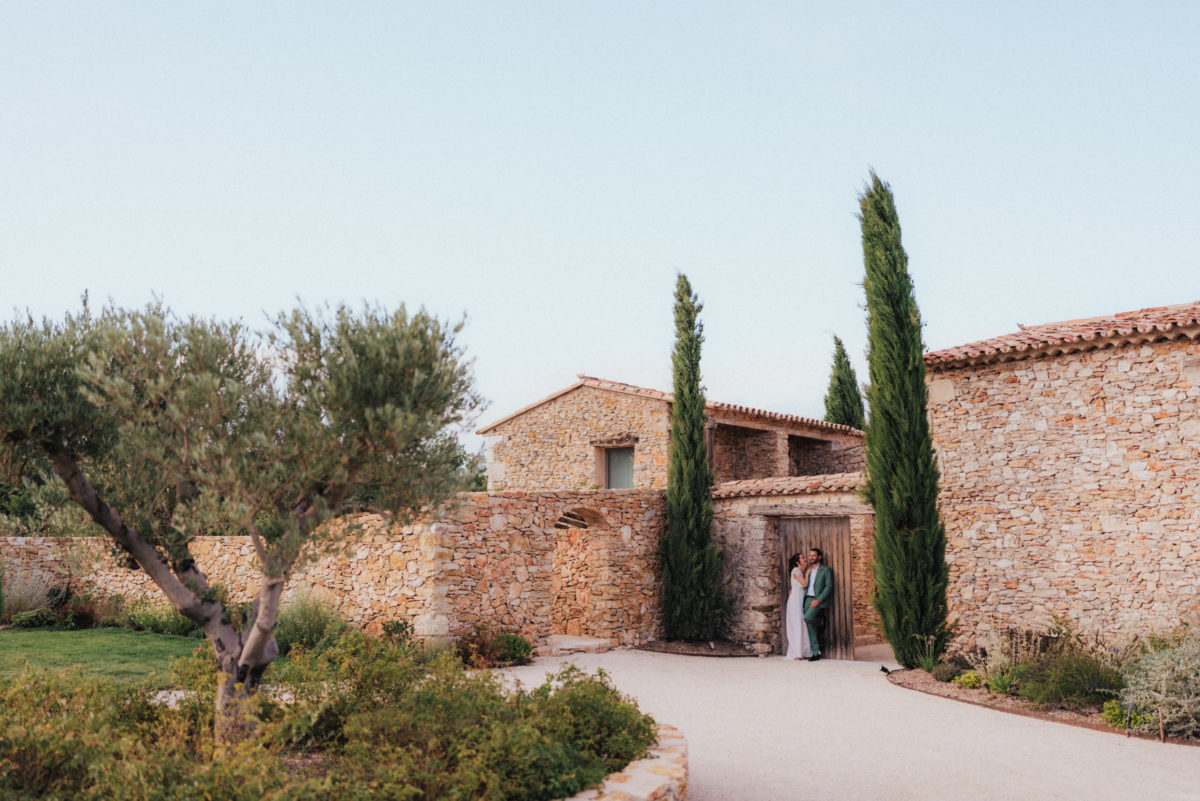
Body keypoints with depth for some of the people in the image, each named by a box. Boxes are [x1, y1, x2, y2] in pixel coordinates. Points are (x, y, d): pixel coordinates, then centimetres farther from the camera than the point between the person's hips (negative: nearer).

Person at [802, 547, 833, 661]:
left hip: (818, 600, -6)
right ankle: (816, 652, 2)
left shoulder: (825, 570, 1)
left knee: (807, 618, -28)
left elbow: (829, 587, -6)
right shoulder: (808, 570, 20)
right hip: (807, 599, 6)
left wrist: (818, 600, -16)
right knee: (810, 624, -2)